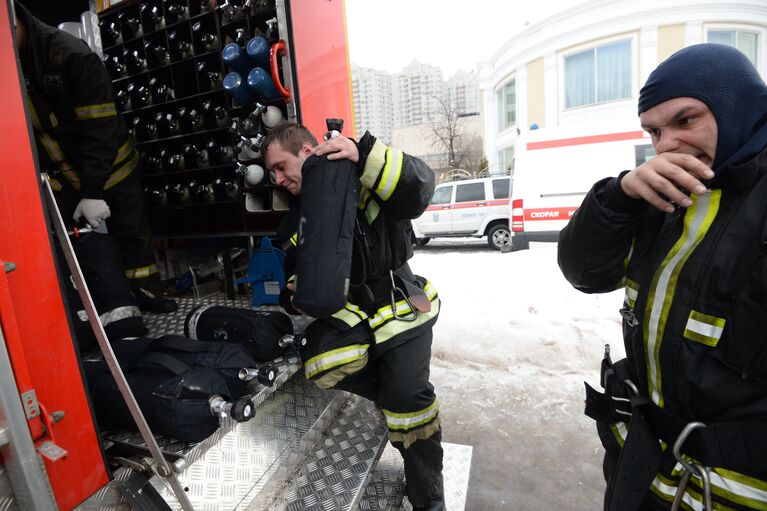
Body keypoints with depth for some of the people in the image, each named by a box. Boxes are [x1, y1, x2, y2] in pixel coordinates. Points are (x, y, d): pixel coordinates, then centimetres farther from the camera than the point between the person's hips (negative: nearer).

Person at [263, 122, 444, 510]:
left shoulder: (365, 180, -6)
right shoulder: (295, 223, 10)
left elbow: (419, 189, -24)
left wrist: (364, 155, -35)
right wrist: (297, 296, -5)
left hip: (398, 304, -4)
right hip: (346, 312, 5)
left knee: (409, 396, -14)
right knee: (321, 364, -23)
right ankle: (395, 395, 5)